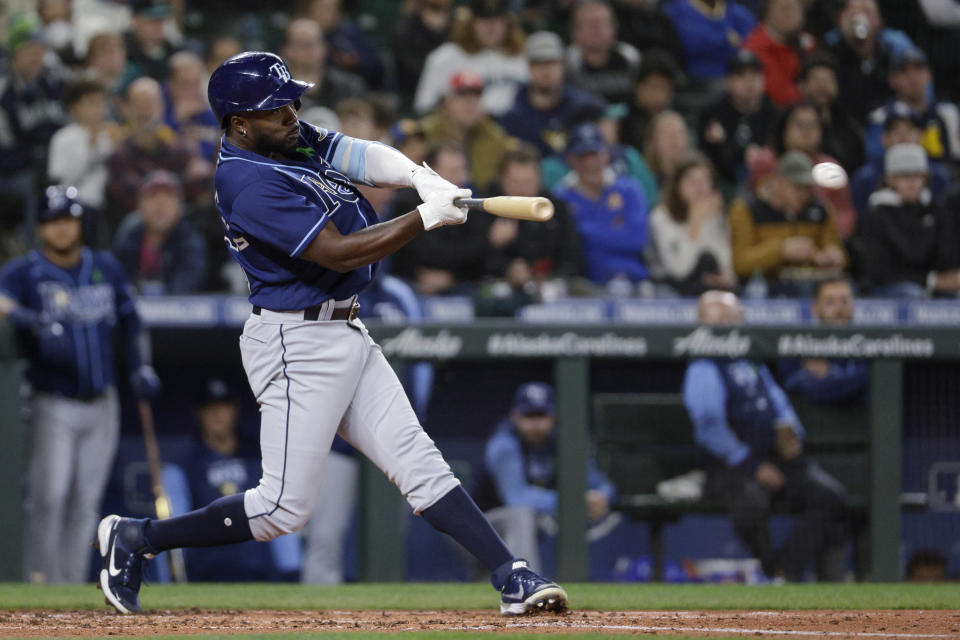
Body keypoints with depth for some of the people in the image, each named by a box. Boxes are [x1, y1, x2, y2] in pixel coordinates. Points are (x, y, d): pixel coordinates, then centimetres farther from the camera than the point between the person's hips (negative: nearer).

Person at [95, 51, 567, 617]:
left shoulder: (296, 140, 9)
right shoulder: (249, 183, -20)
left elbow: (367, 158, -2)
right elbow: (337, 252, -23)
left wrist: (420, 177, -23)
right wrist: (427, 218, -22)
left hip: (347, 334, 9)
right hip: (297, 344, -9)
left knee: (419, 461, 4)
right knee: (286, 507, -6)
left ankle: (513, 580, 0)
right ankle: (136, 539, 6)